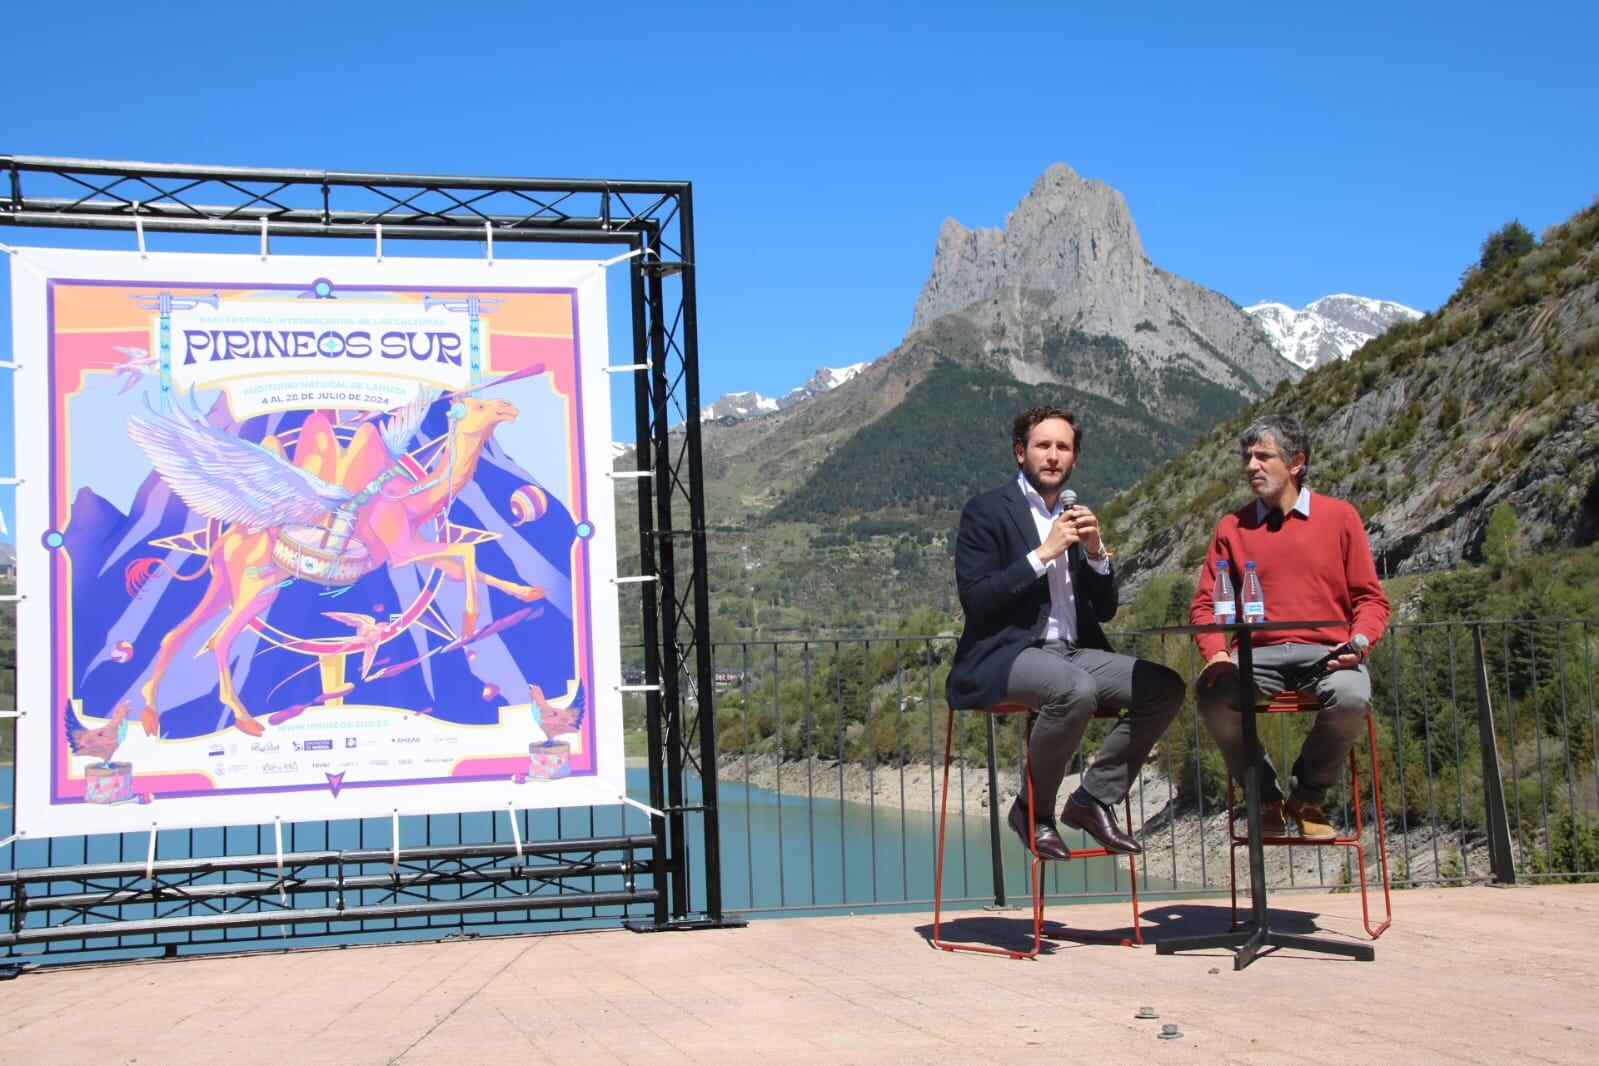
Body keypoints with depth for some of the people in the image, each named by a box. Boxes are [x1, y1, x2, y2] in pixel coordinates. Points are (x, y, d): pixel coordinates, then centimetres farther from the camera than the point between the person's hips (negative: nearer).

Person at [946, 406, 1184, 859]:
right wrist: (1043, 555, -16)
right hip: (1005, 654, -7)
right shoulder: (986, 511, -1)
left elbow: (1105, 610, 16)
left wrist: (1095, 553, -2)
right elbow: (974, 600, -12)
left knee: (1165, 687, -12)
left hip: (1073, 651, 7)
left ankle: (1093, 798, -2)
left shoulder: (1076, 517, 18)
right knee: (1075, 689, -36)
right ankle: (1034, 811, -13)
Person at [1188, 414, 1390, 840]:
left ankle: (1306, 796, -5)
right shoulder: (1233, 528, 12)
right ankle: (1267, 798, -5)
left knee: (1351, 697, -34)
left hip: (1326, 652, -1)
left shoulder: (1339, 516, 9)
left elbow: (1370, 598, 9)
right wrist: (1217, 654, -11)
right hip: (1259, 655, 1)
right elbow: (1205, 603, 9)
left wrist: (1360, 641, -12)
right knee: (1212, 695, -30)